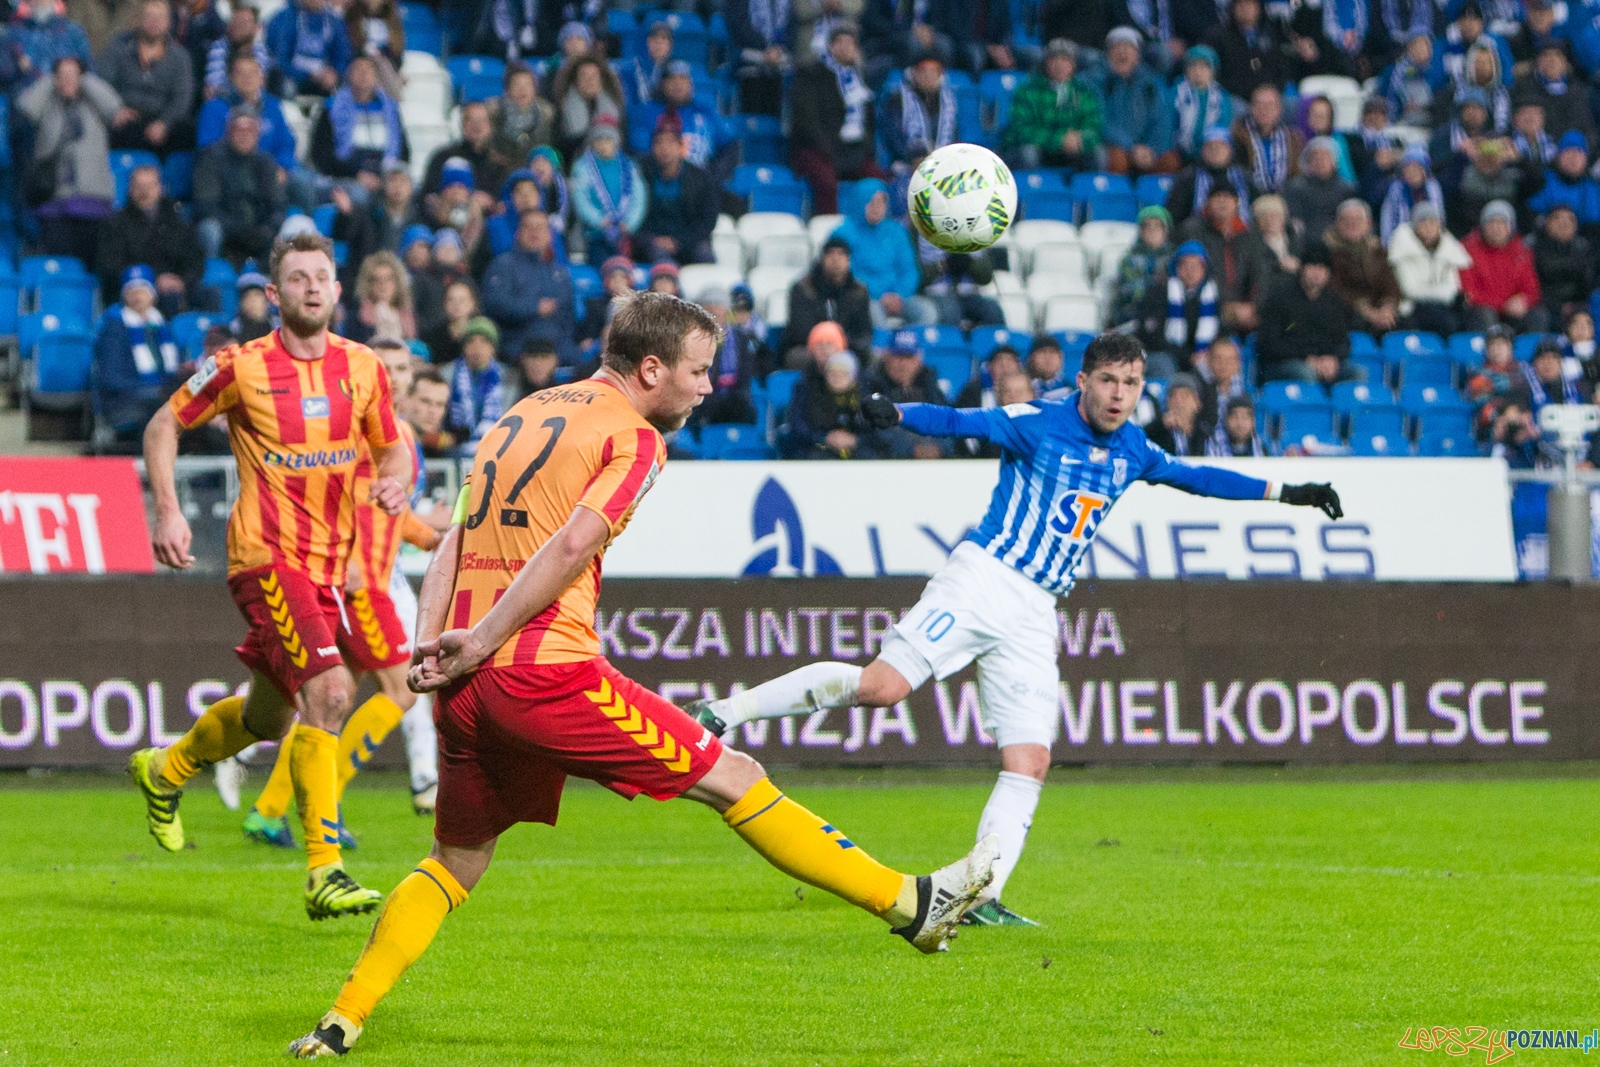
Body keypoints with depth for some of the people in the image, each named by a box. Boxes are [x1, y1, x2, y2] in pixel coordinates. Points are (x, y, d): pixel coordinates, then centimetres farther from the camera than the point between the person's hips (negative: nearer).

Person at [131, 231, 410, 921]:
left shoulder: (363, 367, 4)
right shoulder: (242, 367, -7)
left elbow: (392, 447, 17)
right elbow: (164, 425, 5)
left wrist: (396, 479, -6)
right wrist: (167, 510, -5)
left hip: (330, 563, 6)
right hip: (265, 556, -6)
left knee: (269, 717, 20)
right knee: (330, 690, -24)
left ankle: (164, 772, 50)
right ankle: (324, 873, -23)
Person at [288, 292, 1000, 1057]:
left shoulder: (522, 415, 22)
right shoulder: (634, 436, -1)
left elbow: (453, 543, 14)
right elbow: (571, 547, -15)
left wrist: (427, 645, 3)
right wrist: (481, 641, -15)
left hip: (466, 687, 7)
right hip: (548, 671, -7)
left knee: (456, 863, 22)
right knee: (732, 779, 1)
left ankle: (339, 1024, 14)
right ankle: (907, 905, 4)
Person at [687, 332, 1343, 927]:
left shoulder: (1132, 452, 14)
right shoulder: (1036, 423, -5)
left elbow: (1197, 478, 29)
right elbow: (960, 423, -16)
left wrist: (1288, 493, 30)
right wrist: (896, 414, -36)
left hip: (1035, 614, 6)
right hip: (983, 580, -6)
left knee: (1030, 762, -5)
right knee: (882, 686, -22)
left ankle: (982, 895, -4)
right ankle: (727, 712, -11)